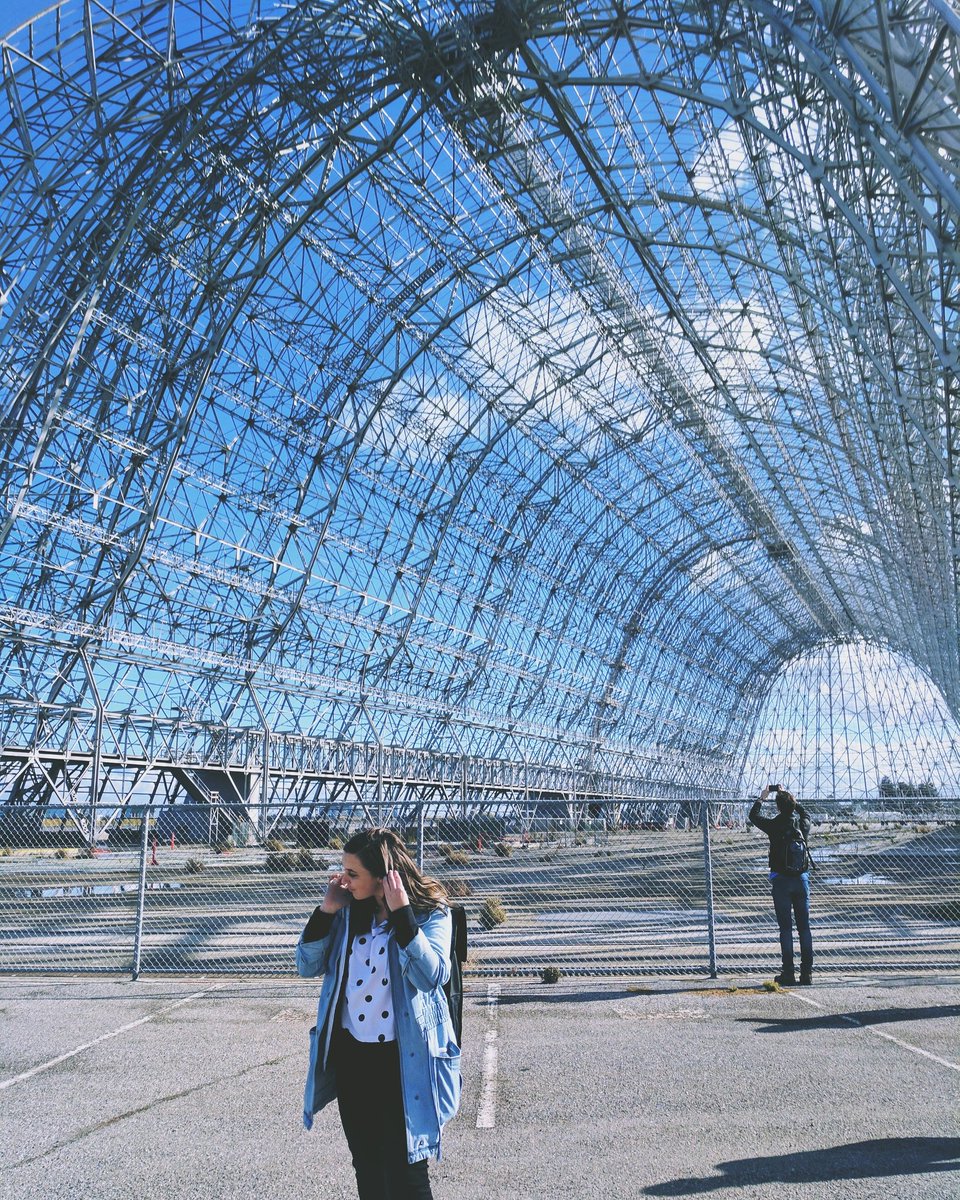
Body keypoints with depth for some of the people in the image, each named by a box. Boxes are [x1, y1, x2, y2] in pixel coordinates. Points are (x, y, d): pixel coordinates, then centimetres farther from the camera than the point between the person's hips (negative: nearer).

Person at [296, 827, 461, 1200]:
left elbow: (431, 975, -26)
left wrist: (401, 913, -30)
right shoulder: (350, 910, 1)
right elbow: (307, 965, 3)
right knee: (366, 1165, 21)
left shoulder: (430, 913, -13)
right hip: (350, 1053, 6)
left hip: (401, 1059, -5)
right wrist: (326, 910, -10)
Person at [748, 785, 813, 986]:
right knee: (804, 927, 8)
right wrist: (789, 798, 29)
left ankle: (788, 974, 0)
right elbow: (804, 814, 25)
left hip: (781, 881, -3)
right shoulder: (803, 824, -1)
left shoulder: (774, 825, -10)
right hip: (802, 879, 3)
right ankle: (807, 973, 10)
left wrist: (762, 797, 19)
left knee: (786, 928, 0)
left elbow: (753, 816, 8)